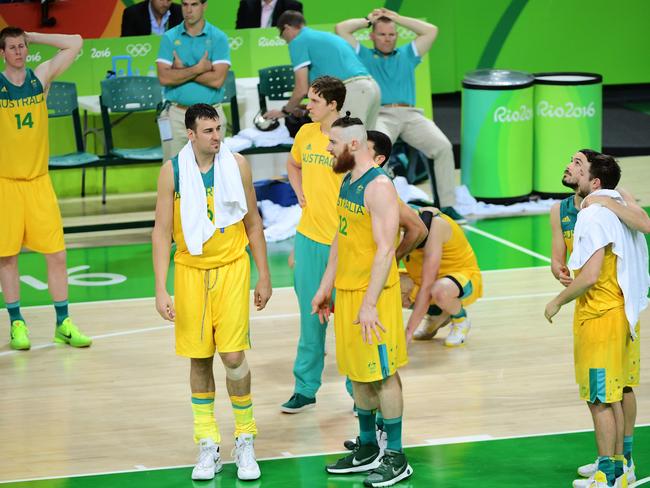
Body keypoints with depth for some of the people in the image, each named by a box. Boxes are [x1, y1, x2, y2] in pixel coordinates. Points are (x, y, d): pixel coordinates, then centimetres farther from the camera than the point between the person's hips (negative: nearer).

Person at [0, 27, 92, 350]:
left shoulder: (41, 77, 3)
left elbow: (75, 43, 3)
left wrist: (31, 36, 2)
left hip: (39, 180, 2)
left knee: (56, 253, 1)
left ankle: (63, 324, 9)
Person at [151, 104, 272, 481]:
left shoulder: (237, 165, -4)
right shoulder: (173, 171, -6)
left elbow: (253, 223, 6)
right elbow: (162, 232, -4)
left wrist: (265, 277, 7)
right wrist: (161, 290, -10)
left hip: (232, 269, -1)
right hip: (190, 270, 1)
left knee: (234, 356, -9)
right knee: (199, 360, 6)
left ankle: (245, 441, 8)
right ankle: (208, 446, 17)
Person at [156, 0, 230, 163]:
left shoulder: (218, 38, 1)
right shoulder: (169, 38, 6)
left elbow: (217, 80, -10)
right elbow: (164, 77, -6)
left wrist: (182, 70, -6)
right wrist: (198, 69, -9)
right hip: (177, 114, 1)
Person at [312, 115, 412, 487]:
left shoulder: (379, 186, -17)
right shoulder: (347, 182, 12)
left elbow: (385, 250, -21)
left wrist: (370, 303, -24)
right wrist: (326, 286, 19)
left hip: (373, 292, -9)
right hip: (346, 290, 9)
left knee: (383, 374, -2)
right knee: (358, 373, 14)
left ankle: (396, 458, 6)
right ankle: (368, 449, 24)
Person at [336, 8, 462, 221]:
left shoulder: (407, 54, 30)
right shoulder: (364, 56, 24)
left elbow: (431, 31, 24)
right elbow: (341, 29, 17)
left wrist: (397, 18, 24)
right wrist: (369, 20, 27)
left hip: (411, 114, 3)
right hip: (380, 115, -3)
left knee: (443, 146, -23)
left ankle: (448, 205, -20)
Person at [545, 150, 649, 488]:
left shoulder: (592, 215, -18)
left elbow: (590, 276, -24)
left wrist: (557, 302, -11)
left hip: (598, 317, -10)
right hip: (619, 312, 10)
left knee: (599, 398, -3)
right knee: (612, 396, 16)